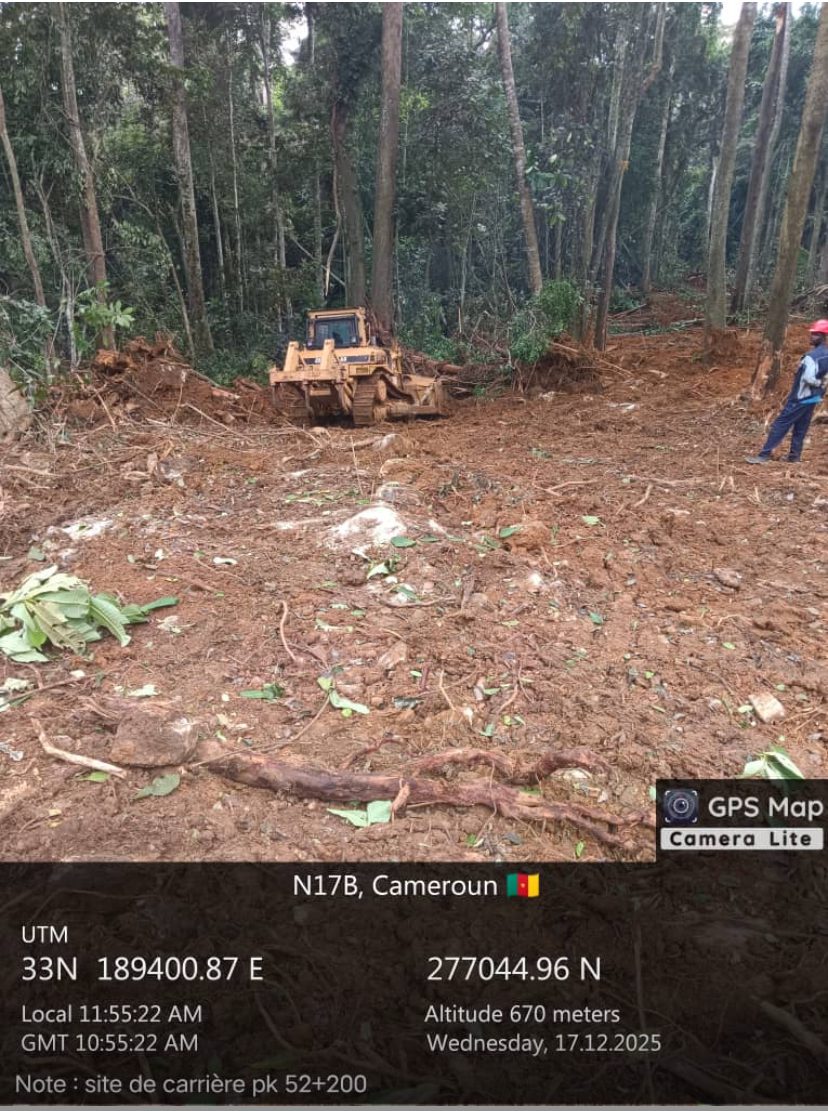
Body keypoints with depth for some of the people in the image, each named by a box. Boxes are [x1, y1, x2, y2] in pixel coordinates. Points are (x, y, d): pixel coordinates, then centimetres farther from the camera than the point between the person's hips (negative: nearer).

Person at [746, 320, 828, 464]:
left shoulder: (813, 356, -20)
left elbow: (808, 378, -28)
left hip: (801, 397, -9)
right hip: (814, 398, 9)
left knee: (781, 424, -6)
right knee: (801, 428, 14)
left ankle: (764, 455, -6)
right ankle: (794, 456, 17)